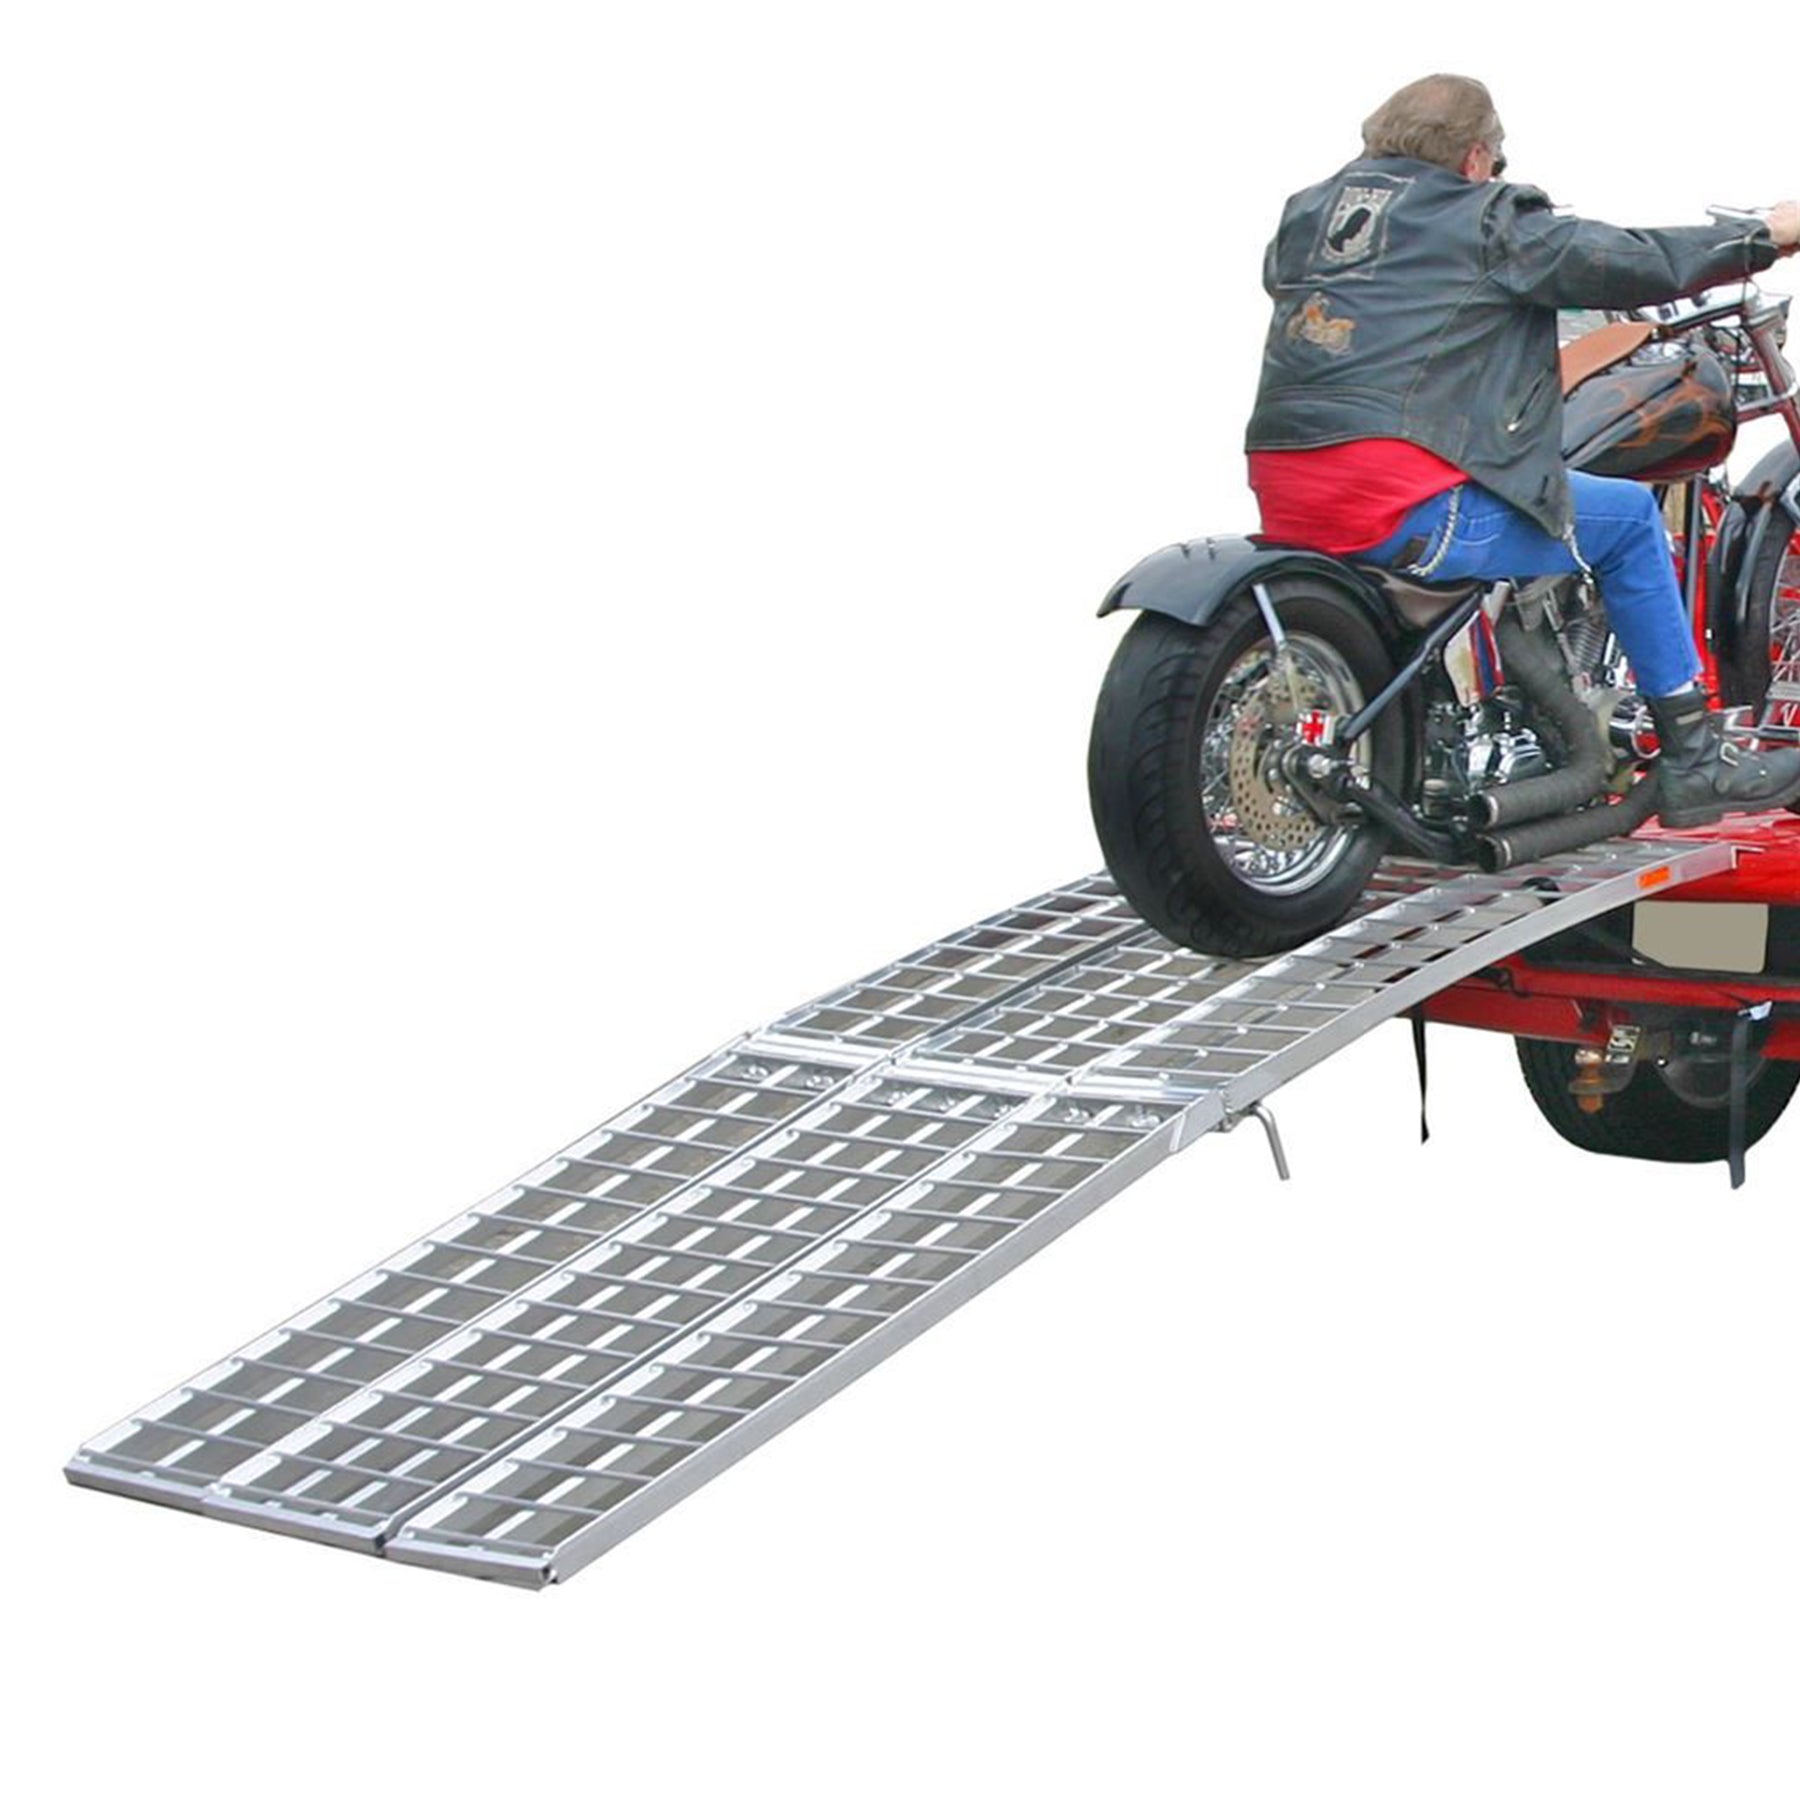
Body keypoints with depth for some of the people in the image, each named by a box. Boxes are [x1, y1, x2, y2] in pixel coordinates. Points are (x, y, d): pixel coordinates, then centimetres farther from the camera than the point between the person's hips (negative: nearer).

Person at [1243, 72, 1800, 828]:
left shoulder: (1305, 212, 18)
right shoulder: (1486, 218, 1)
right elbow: (1627, 264, -1)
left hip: (1282, 507, 8)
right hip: (1404, 508, -8)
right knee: (1627, 517, 9)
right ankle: (1691, 756, 13)